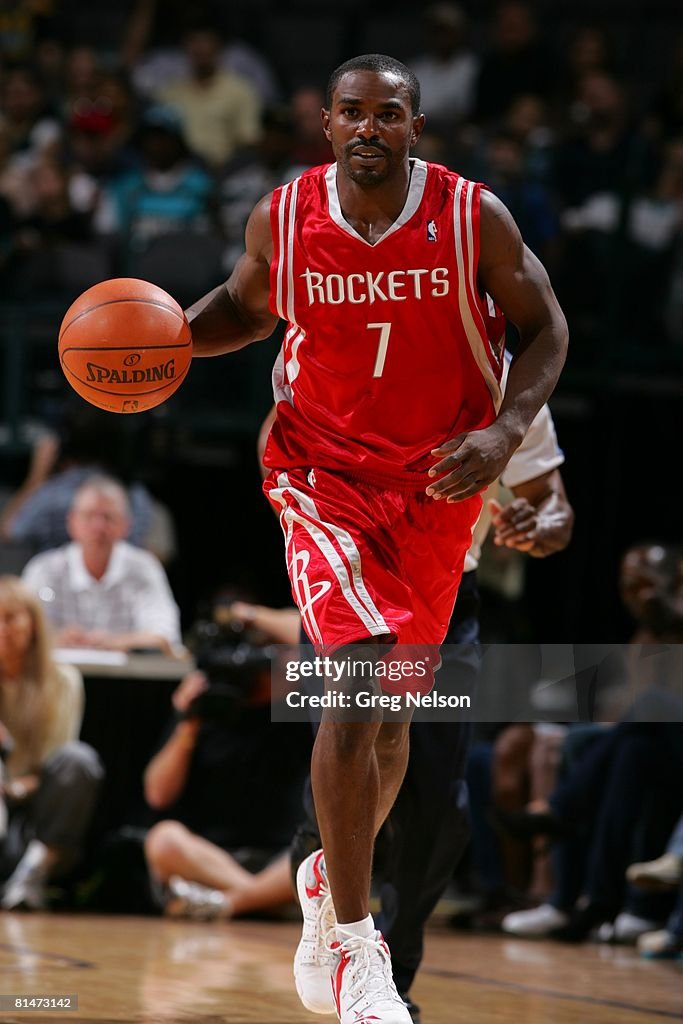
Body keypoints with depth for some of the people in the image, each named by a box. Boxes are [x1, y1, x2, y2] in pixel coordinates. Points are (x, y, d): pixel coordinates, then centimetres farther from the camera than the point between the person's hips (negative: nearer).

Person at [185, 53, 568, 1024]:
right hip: (326, 471, -2)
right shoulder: (283, 217, -8)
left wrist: (504, 433, -16)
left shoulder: (475, 217, -11)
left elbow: (544, 329, -1)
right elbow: (247, 304, 13)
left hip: (438, 480, 2)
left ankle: (333, 880, 39)